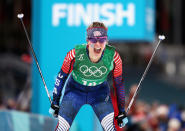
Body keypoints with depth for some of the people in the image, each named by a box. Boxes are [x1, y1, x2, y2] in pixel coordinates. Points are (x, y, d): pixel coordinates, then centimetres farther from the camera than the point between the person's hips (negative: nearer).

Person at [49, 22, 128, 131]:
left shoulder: (113, 56, -25)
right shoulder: (75, 54, -29)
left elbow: (119, 83, -8)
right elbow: (62, 76, -10)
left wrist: (121, 111, -2)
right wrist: (55, 103, -2)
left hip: (100, 92, 0)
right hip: (75, 89, 0)